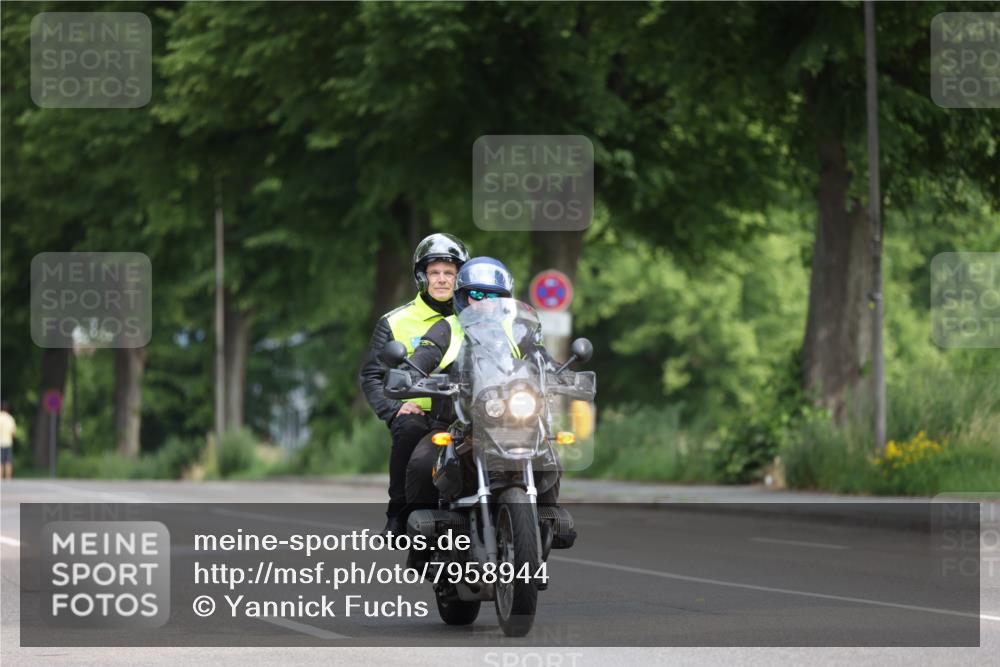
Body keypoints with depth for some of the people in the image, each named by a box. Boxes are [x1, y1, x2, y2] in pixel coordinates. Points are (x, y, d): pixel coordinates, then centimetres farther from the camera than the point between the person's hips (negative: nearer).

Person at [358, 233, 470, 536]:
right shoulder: (395, 322, 13)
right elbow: (370, 375, 10)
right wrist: (394, 408, -8)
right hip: (417, 411, -1)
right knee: (410, 431, -37)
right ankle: (399, 512, -23)